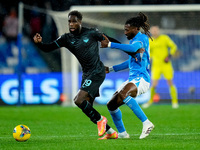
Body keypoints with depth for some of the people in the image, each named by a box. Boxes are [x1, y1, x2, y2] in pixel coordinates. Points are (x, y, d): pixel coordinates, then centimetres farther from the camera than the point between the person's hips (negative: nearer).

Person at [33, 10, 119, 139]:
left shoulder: (90, 33, -7)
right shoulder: (67, 38, 4)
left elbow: (108, 40, 5)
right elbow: (48, 48, -4)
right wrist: (39, 43, -26)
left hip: (97, 72, -7)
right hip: (86, 74, 7)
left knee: (79, 100, -21)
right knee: (87, 108, 7)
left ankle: (100, 119, -1)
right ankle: (111, 132, 19)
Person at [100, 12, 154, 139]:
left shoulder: (141, 38, -8)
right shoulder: (134, 40, 22)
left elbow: (133, 48, -31)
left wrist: (110, 44, -30)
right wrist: (111, 69, 38)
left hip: (141, 78, -10)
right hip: (132, 79, 10)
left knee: (122, 94, -39)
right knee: (111, 105, 10)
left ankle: (146, 123, -39)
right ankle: (122, 133, 26)